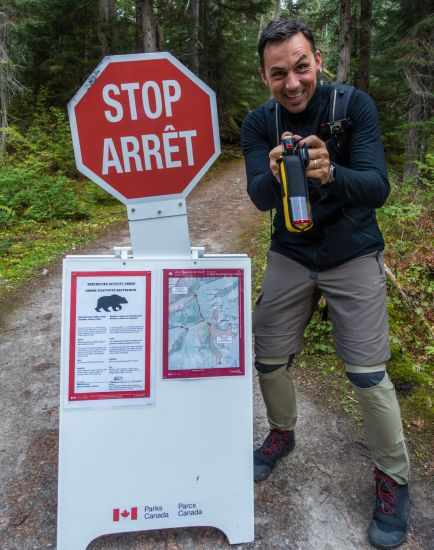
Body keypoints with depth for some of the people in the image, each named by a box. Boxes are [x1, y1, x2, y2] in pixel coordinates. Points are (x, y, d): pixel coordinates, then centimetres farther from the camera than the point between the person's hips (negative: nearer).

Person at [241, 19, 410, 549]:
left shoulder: (354, 105, -12)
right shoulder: (258, 124, -5)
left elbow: (377, 187, -21)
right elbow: (259, 197, -17)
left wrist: (330, 173, -42)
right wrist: (274, 175, -40)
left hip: (353, 257, -2)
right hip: (290, 256, 3)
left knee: (367, 373, -2)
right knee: (268, 357, 6)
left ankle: (393, 479, 23)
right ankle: (282, 433, 36)